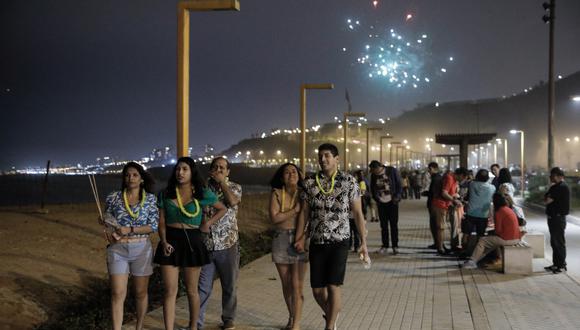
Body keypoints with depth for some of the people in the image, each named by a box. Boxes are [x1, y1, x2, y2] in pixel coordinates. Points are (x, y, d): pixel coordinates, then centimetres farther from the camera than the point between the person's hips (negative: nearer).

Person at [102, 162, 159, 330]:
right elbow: (107, 221, 13)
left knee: (141, 292, 11)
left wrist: (130, 230, -18)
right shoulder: (113, 197, 2)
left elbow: (153, 226, -7)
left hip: (142, 249, 0)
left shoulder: (150, 198, -1)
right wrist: (105, 222, -11)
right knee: (118, 294, -6)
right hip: (118, 250, 0)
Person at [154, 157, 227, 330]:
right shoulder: (166, 194, 3)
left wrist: (208, 223, -2)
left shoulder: (202, 193, -1)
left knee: (191, 290, 9)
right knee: (170, 291, -2)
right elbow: (161, 222, 3)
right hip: (170, 241, 1)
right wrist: (164, 242, -12)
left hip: (192, 241, -1)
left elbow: (222, 209, 12)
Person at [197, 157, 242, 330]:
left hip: (228, 244, 0)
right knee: (203, 286, 3)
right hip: (206, 244, 0)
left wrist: (222, 181, -11)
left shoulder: (235, 187, 3)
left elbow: (232, 201, -19)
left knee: (229, 285, 11)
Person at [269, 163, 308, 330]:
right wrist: (295, 210, -11)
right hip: (281, 240, 2)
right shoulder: (276, 194, 2)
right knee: (286, 284, 12)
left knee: (297, 285, -5)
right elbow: (274, 217, -9)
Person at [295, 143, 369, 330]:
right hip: (317, 243, 3)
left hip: (339, 242, -3)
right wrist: (299, 239, -2)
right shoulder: (310, 182, 1)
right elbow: (304, 212, 6)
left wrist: (363, 242, -6)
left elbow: (357, 213, -3)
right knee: (317, 289, 7)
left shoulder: (349, 181, -5)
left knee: (333, 286, -7)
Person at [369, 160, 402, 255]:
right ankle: (385, 246, 14)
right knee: (383, 225, 6)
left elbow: (398, 184, -3)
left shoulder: (392, 171, -7)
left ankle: (395, 246, 8)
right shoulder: (374, 175, 2)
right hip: (381, 203, 3)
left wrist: (397, 197, -10)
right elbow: (372, 188, 12)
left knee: (394, 224, 1)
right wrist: (376, 198, 0)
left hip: (392, 202, -3)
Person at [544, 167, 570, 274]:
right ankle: (556, 264, 23)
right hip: (553, 217, 10)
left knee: (559, 242, -3)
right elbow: (545, 199, 12)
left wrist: (547, 198, 0)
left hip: (558, 218, -10)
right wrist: (548, 198, -7)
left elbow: (547, 201, -19)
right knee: (554, 242, 15)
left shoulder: (562, 187, -17)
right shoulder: (555, 187, 16)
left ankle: (562, 265, 3)